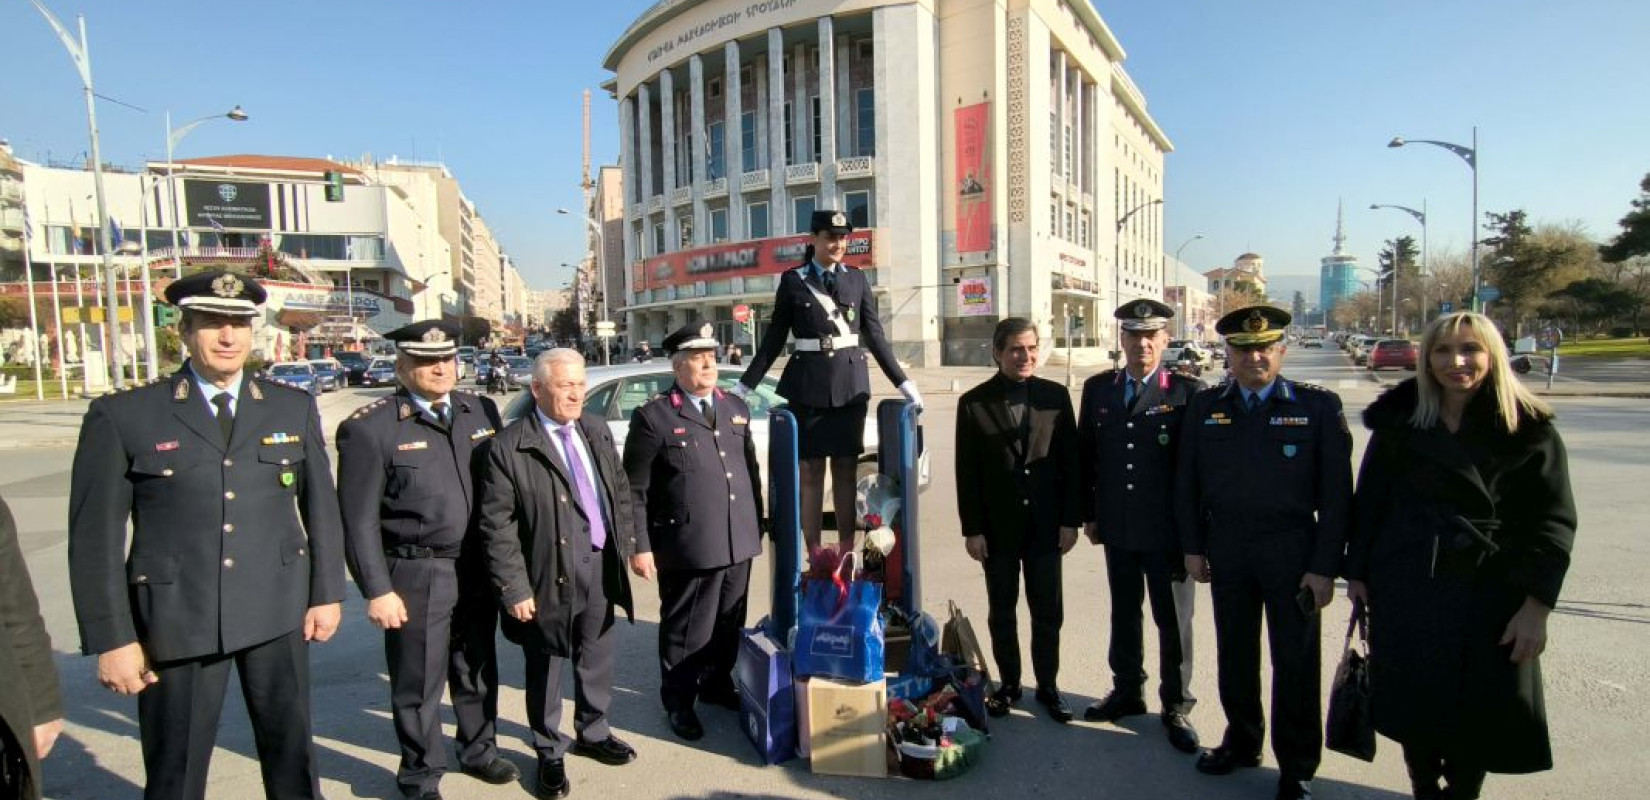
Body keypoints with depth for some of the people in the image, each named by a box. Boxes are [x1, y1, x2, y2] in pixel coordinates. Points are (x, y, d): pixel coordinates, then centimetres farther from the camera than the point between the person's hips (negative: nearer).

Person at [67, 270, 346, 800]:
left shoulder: (295, 407, 4)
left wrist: (327, 593, 4)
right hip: (176, 620, -2)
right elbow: (95, 536, -3)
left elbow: (321, 506, 7)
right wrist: (112, 638, -5)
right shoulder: (122, 416, -4)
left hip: (278, 612, 2)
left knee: (292, 750, 15)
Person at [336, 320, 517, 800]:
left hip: (478, 570, 5)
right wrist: (377, 590, -11)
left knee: (477, 670, 20)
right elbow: (359, 520, -10)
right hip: (416, 576, -4)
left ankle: (478, 750, 42)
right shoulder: (369, 428, -11)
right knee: (418, 683, 11)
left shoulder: (482, 412, 4)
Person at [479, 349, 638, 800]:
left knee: (598, 660, 21)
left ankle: (592, 732, 43)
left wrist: (625, 543, 8)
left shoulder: (597, 430, 5)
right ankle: (549, 752, 34)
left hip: (601, 569, 5)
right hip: (549, 577, -5)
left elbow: (620, 490, 13)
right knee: (545, 669, 13)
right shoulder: (509, 448, -15)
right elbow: (497, 526, -14)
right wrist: (515, 589, -15)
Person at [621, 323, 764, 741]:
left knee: (729, 624, 18)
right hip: (687, 546, -5)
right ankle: (678, 700, 29)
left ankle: (717, 683, 40)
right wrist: (640, 546, -10)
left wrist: (757, 524, 13)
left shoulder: (736, 408, 11)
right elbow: (635, 489, -7)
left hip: (739, 541, 6)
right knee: (686, 629, 9)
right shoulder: (653, 416, -6)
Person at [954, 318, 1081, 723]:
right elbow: (967, 472, -4)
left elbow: (1071, 461, 1)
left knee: (1048, 612, 10)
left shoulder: (1056, 396, -1)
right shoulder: (974, 402, -5)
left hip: (1046, 524, 1)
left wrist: (1071, 519, -2)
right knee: (1002, 613, 13)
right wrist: (972, 529, -6)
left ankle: (1048, 685, 28)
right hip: (997, 526, -1)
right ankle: (1008, 683, 30)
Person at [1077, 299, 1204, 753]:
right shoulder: (1098, 389, 4)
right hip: (1117, 528, 4)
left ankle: (1176, 706, 26)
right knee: (1123, 615, 17)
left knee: (1173, 622, 9)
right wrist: (1090, 514, 7)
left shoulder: (1188, 392, -8)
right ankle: (1127, 692, 35)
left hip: (1168, 531, -3)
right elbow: (1085, 455, 8)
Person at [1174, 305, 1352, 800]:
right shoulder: (1205, 407, 3)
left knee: (1295, 662, 8)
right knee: (1234, 654, 15)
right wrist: (1192, 547, 3)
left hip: (1292, 553, -2)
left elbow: (1336, 493, -7)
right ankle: (1242, 741, 35)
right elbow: (1187, 482, 6)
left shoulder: (1318, 406, -5)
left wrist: (1325, 567, -10)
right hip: (1226, 551, 3)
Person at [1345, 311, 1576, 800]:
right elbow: (1369, 501, 6)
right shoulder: (1399, 421, 2)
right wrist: (1357, 573, 5)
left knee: (1482, 714, 8)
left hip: (1490, 595, -1)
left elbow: (1553, 522, -4)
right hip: (1405, 591, 1)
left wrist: (1536, 607, -9)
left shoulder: (1528, 431, -2)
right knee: (1414, 705, 8)